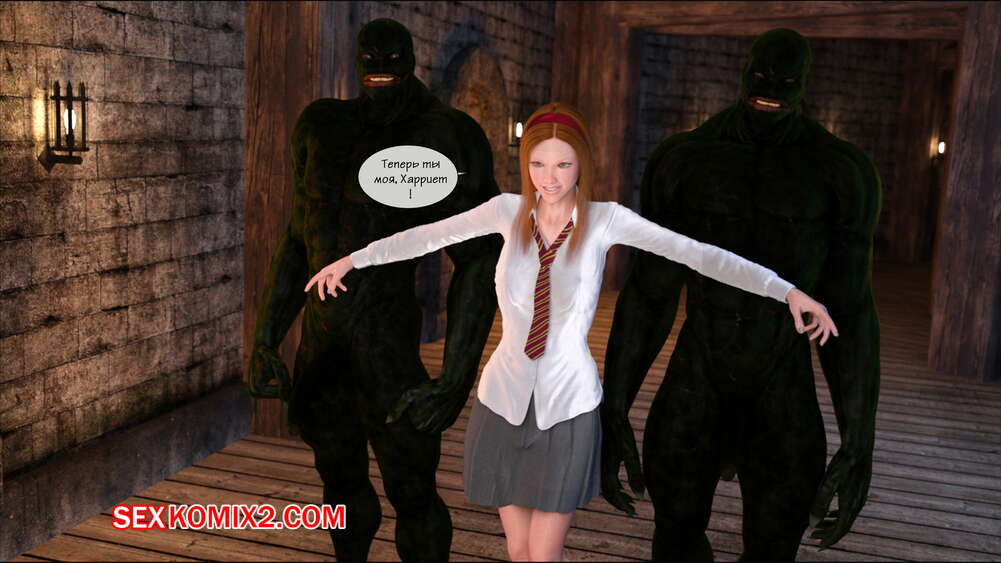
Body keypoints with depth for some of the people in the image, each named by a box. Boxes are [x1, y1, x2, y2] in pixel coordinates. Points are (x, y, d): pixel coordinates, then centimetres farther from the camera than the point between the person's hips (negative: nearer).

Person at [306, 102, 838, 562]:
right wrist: (352, 259, 9)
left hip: (568, 404, -2)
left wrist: (788, 291, -20)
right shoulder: (509, 210, -2)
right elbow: (429, 236, 5)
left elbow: (697, 253, -14)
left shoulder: (605, 219, -8)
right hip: (504, 398, 2)